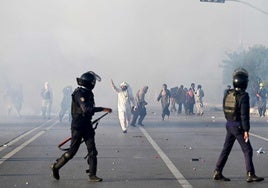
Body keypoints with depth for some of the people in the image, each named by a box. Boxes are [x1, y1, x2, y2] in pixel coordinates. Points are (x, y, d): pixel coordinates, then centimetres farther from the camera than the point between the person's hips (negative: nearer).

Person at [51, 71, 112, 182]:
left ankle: (92, 175, 4)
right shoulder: (79, 93, -18)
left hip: (87, 126, 8)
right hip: (78, 126, -8)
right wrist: (102, 109, -35)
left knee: (92, 151, 1)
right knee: (72, 151, 0)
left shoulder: (88, 93, 11)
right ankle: (56, 167, 18)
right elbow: (86, 109, -31)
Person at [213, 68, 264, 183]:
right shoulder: (243, 96, -17)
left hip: (229, 125, 7)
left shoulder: (228, 94, 5)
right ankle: (250, 175, -2)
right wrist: (246, 130, -18)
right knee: (247, 150, 0)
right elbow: (244, 114, -20)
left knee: (226, 149, 14)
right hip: (238, 126, -7)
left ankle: (217, 173, 15)